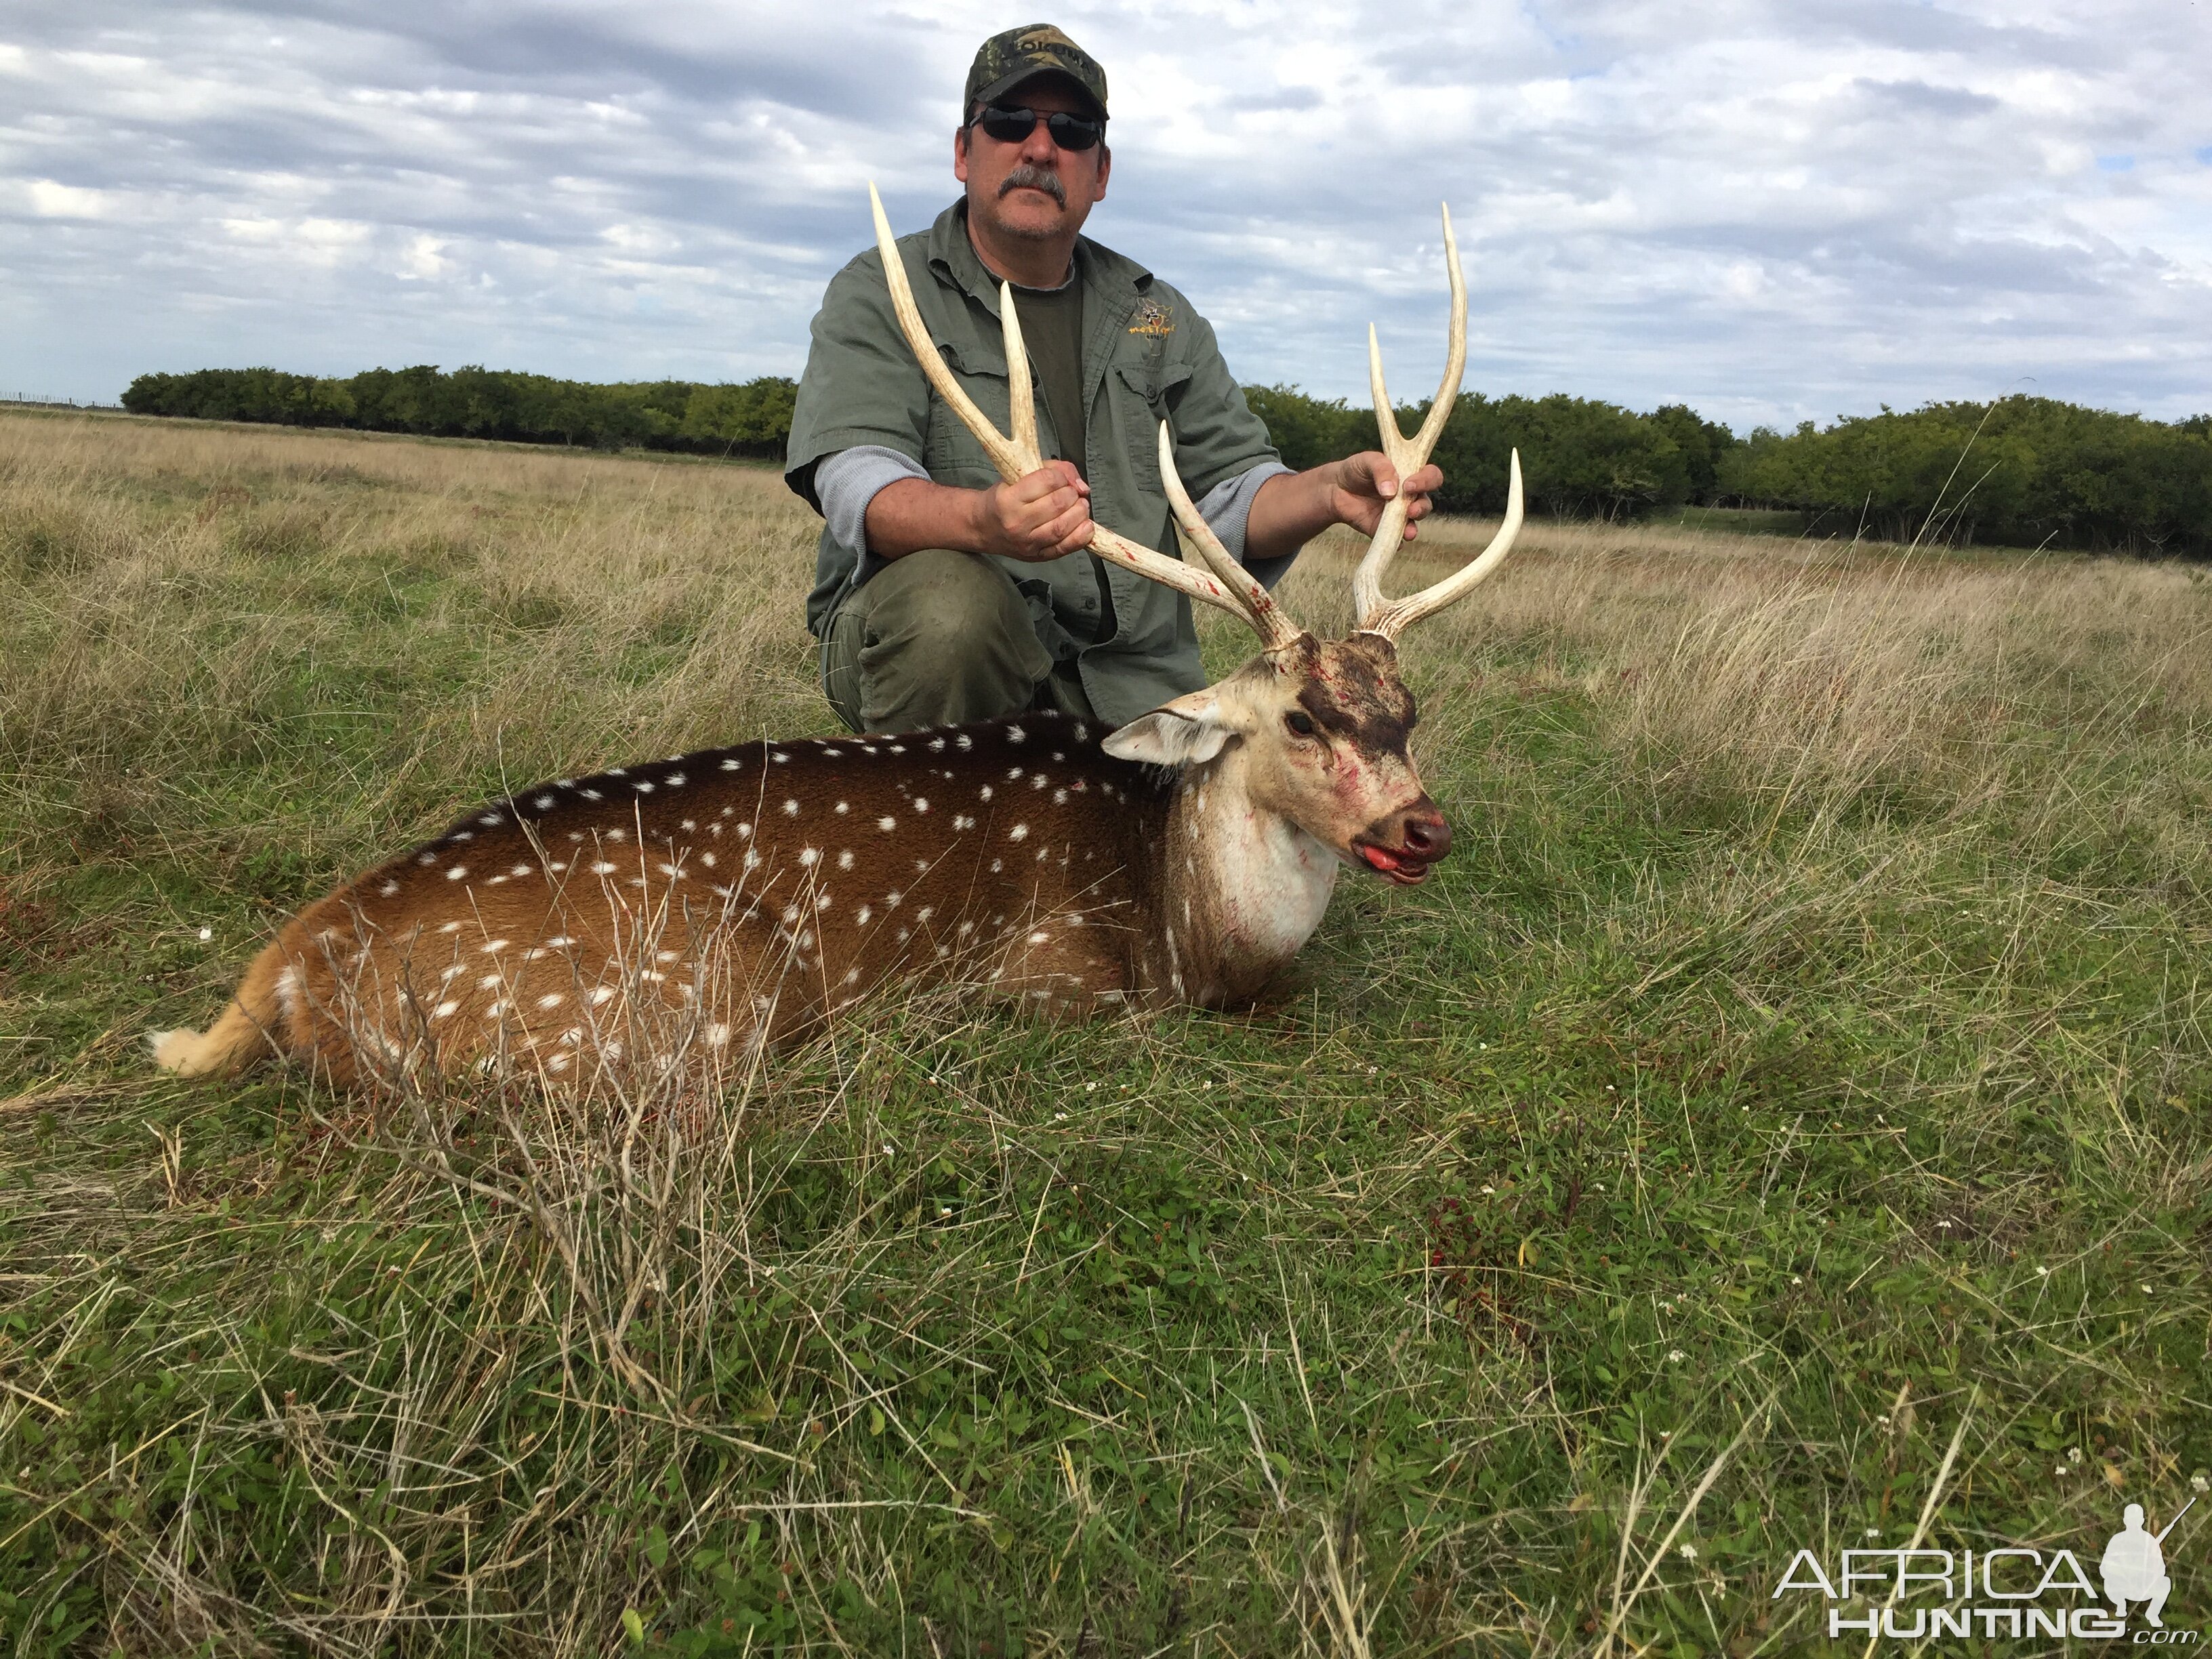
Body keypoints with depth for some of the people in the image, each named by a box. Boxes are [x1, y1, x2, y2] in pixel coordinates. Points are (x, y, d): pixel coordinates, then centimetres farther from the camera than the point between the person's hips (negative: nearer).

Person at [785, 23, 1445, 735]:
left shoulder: (1160, 319, 17)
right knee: (948, 600, -36)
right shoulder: (880, 294, 4)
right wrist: (986, 521, -36)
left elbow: (1230, 494, 9)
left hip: (1131, 684, 4)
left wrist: (1328, 494, -15)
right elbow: (857, 477, -14)